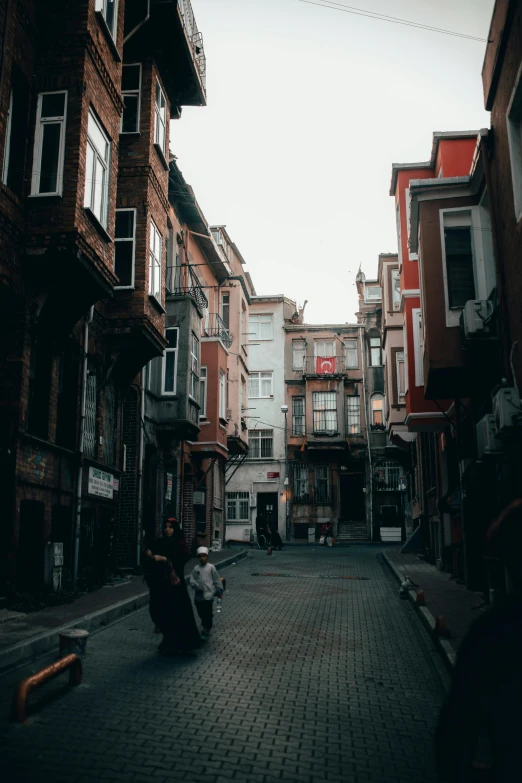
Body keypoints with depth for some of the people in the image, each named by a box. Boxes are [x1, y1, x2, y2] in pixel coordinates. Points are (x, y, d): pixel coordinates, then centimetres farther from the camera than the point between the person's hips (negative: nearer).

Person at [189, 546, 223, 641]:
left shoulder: (211, 567, -6)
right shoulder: (196, 568, 4)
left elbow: (217, 580, 0)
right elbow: (191, 580, 1)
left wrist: (219, 591, 3)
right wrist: (196, 586, -16)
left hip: (208, 595, -4)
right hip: (198, 596, 5)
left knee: (207, 614, -3)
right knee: (201, 613, 17)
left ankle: (206, 631, 9)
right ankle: (206, 626, 38)